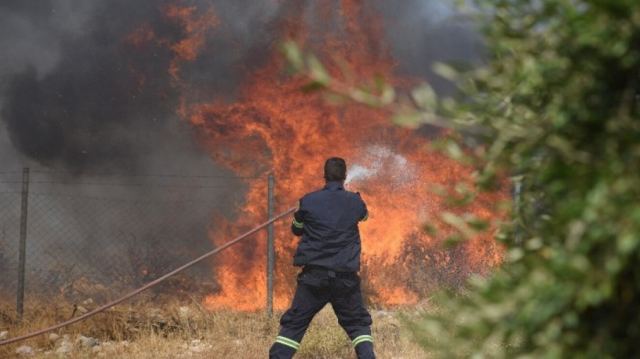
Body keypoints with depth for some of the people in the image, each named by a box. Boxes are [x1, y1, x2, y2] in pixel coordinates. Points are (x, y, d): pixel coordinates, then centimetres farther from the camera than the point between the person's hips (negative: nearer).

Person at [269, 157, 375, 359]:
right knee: (358, 324, 14)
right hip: (345, 276, 1)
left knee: (293, 324, 5)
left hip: (314, 274, -1)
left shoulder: (309, 201, -3)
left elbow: (296, 229, 13)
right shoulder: (355, 201, 2)